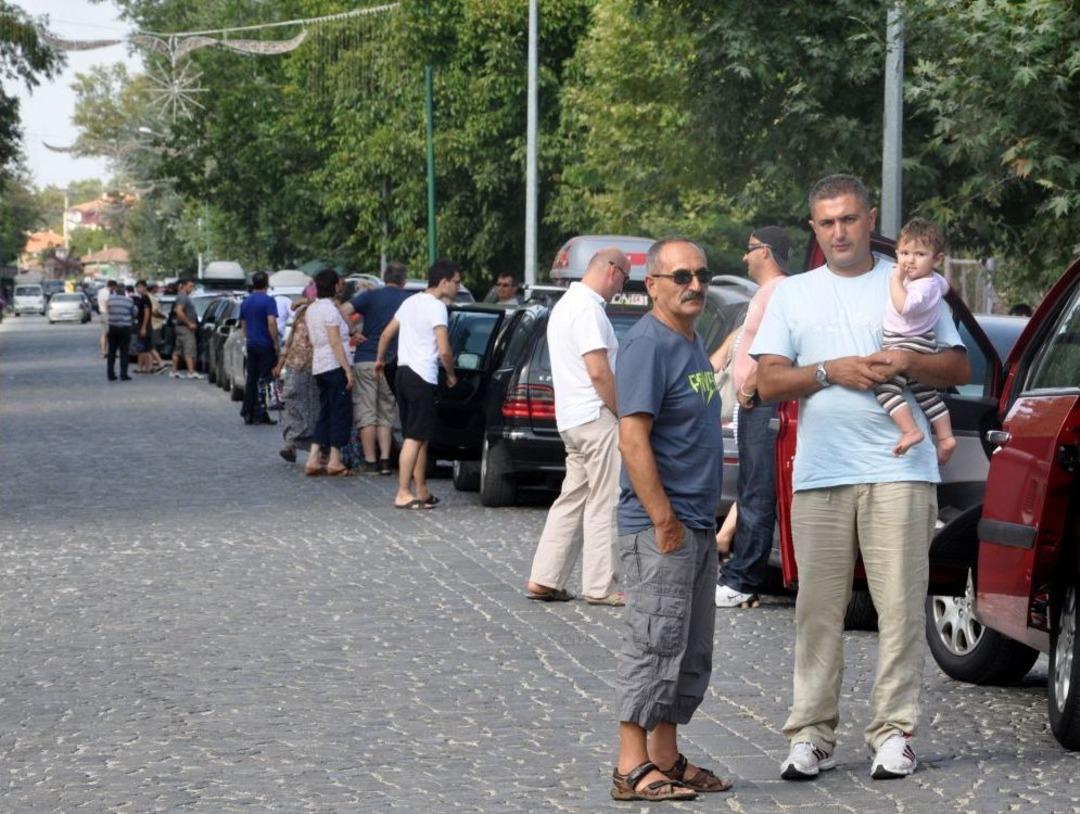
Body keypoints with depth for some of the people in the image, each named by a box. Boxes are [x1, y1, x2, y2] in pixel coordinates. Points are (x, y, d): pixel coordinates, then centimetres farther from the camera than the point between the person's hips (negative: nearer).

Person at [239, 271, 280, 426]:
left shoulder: (246, 302, 11)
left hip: (251, 344, 6)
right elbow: (271, 323, -20)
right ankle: (260, 414, -6)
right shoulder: (268, 301, -11)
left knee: (250, 379, 10)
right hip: (265, 345, -6)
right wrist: (276, 343, -14)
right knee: (263, 380, -4)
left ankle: (247, 413, 9)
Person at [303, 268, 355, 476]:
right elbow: (335, 343, -18)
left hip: (318, 366, 9)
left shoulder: (311, 309, 13)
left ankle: (313, 459, 5)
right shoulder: (330, 309, -14)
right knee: (341, 412, -3)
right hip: (335, 365, -9)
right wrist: (348, 370, -18)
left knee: (325, 413, 12)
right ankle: (334, 461, -4)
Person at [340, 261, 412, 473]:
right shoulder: (410, 300, 5)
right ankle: (385, 460, 2)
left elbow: (343, 311, -14)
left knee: (366, 414, 2)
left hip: (365, 361, -2)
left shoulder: (371, 296, -1)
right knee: (385, 416, 12)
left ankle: (370, 461, 0)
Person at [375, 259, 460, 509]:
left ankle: (421, 491, 17)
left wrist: (380, 360, 36)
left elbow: (386, 334, 21)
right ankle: (403, 494, -12)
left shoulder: (411, 302, 14)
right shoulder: (437, 307, -12)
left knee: (419, 437, 14)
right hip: (422, 377, -9)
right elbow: (444, 351, -18)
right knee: (415, 437, -9)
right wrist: (451, 375, -1)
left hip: (403, 373, 9)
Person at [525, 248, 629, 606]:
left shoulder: (566, 304, 19)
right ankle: (600, 587, -2)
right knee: (604, 503, -4)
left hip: (571, 417, 10)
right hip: (596, 417, -10)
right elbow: (598, 371, -21)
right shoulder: (588, 309, -15)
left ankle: (544, 579, 11)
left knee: (572, 499, 12)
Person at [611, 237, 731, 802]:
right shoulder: (649, 345, -14)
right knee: (655, 648, -8)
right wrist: (663, 519, -22)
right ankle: (633, 768, -4)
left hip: (698, 527, 10)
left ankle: (666, 759, 20)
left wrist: (701, 519, 16)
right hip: (660, 529, -10)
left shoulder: (692, 344, 15)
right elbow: (633, 440, -20)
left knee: (691, 655, 13)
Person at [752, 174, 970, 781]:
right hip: (819, 475, 2)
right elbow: (769, 383, 7)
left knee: (901, 607, -3)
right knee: (819, 611, 2)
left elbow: (960, 368, 7)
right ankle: (813, 735, 6)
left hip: (899, 471, -1)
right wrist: (831, 371, -9)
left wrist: (910, 365, -12)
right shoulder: (793, 295, 15)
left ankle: (895, 732, 3)